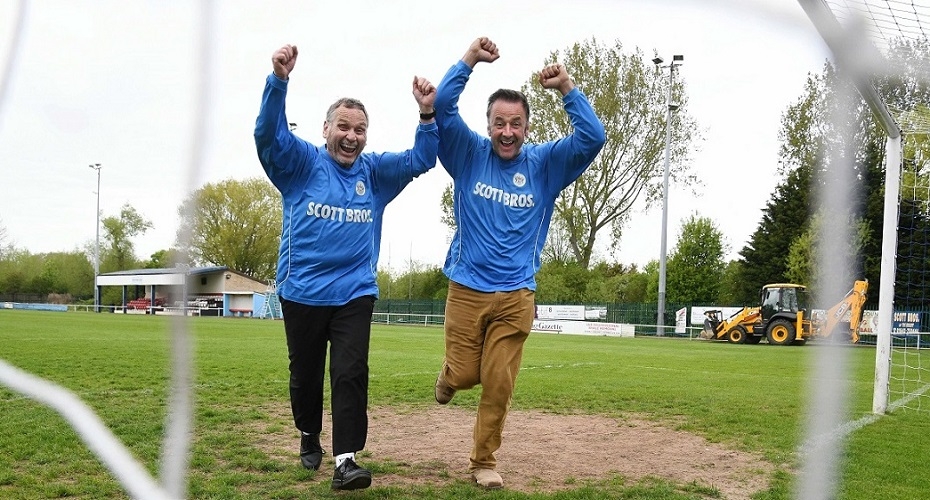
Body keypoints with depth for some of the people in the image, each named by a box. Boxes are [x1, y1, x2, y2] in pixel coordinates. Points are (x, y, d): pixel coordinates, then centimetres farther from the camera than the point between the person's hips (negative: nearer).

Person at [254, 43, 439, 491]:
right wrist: (279, 80, -36)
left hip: (355, 294, 1)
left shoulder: (375, 172, 7)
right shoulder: (302, 163, -3)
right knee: (305, 374, 14)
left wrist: (427, 114, -19)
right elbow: (269, 134, -19)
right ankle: (309, 437, 38)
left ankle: (346, 461, -13)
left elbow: (419, 161, -1)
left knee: (351, 374, -11)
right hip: (301, 293, -1)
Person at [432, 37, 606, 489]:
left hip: (516, 296, 1)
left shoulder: (545, 164, 3)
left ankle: (483, 461, 20)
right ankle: (448, 374, 42)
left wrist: (566, 87, -17)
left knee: (498, 384, 2)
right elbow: (440, 107, -13)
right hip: (466, 290, 0)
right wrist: (470, 59, -17)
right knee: (464, 375, 4)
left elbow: (592, 138, -10)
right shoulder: (469, 155, 0)